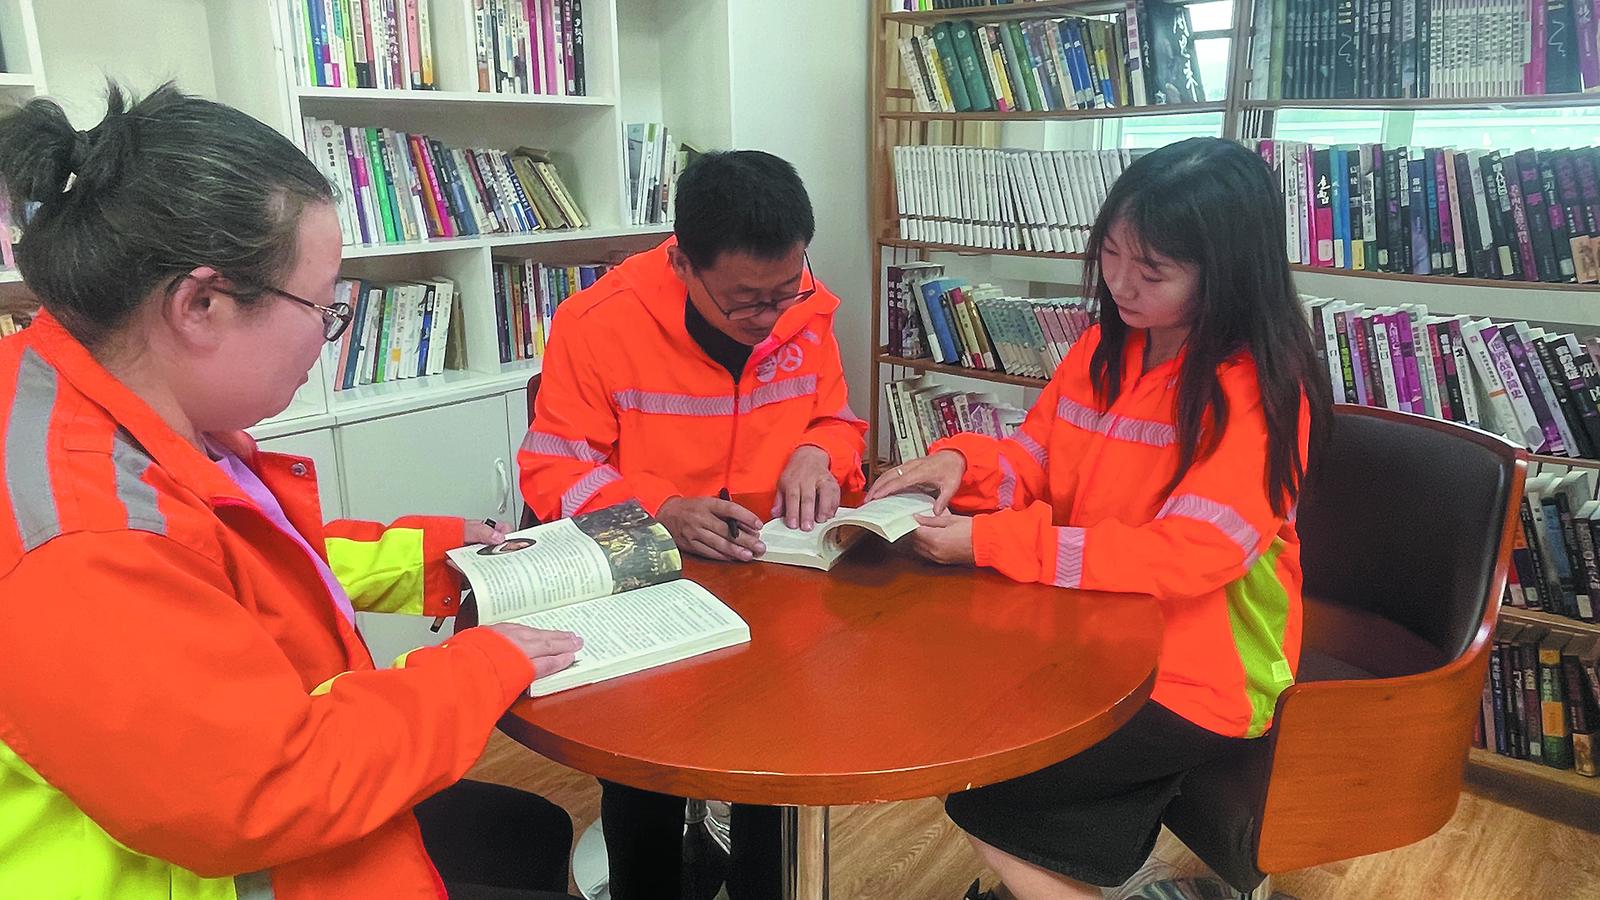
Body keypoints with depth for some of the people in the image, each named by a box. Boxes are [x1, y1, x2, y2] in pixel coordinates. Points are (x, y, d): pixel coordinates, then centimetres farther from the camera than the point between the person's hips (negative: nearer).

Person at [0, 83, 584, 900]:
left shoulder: (138, 416, -3)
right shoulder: (79, 547, -35)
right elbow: (276, 791, -32)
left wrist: (433, 554, 9)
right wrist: (484, 667, -20)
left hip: (228, 824, 9)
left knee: (534, 830, 21)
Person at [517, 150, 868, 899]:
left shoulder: (805, 311, -2)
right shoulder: (599, 322, -15)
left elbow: (836, 421, 12)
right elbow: (552, 470, -11)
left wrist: (817, 455, -11)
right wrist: (661, 511, -27)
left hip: (778, 571, 3)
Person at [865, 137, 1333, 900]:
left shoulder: (1259, 392, -20)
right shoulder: (1106, 347, 2)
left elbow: (1186, 555, -27)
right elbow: (1036, 462, 8)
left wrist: (987, 542, -29)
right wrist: (964, 464, -16)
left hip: (1197, 674, -7)